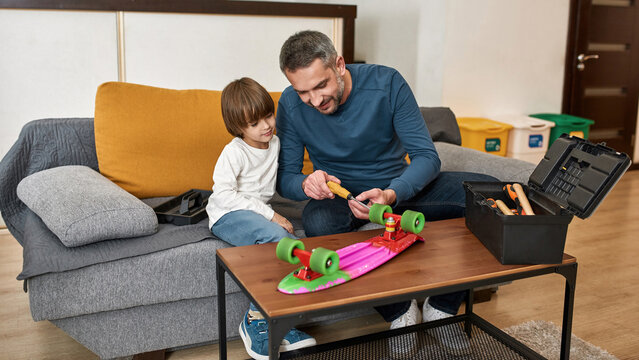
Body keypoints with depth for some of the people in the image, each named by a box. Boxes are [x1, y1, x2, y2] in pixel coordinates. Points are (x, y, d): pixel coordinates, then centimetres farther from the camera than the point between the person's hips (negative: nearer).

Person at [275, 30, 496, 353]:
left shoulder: (387, 83, -17)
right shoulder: (291, 105, -13)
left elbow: (427, 156, -18)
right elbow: (285, 178, -7)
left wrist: (392, 195, -38)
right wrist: (306, 184, -33)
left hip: (398, 185, 1)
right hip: (342, 193, 0)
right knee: (318, 222, -37)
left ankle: (442, 308, -9)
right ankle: (399, 311, -17)